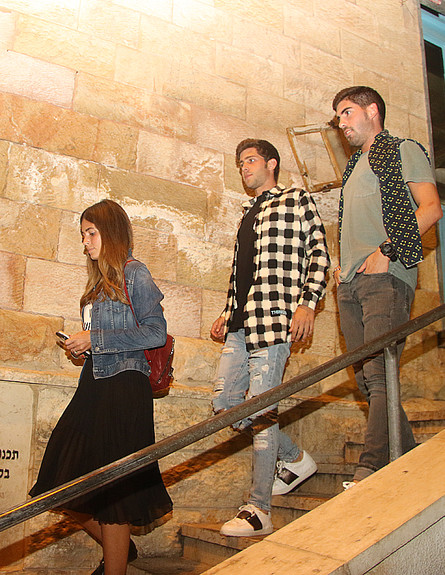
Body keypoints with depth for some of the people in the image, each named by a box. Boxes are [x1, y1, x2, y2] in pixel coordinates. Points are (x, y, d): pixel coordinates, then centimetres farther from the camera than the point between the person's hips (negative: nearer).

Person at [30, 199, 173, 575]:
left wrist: (95, 340, -14)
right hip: (93, 386, 9)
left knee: (111, 491, -2)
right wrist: (81, 346, 8)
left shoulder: (133, 272, -7)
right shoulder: (100, 280, 16)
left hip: (123, 388, -8)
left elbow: (156, 333, -16)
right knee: (67, 487, 11)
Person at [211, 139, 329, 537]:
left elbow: (319, 254, -3)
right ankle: (295, 459, 23)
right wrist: (228, 315, 20)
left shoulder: (297, 201, 6)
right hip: (241, 322, 8)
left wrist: (307, 303, -14)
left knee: (260, 410, -9)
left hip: (274, 318, -8)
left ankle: (258, 511, 1)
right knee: (225, 403, 5)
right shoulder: (249, 214, 28)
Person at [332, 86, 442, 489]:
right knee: (366, 379, 3)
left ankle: (372, 469, -17)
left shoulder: (403, 150, 8)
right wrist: (343, 264, 14)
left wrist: (386, 251, -14)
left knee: (378, 373, -16)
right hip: (351, 284, 8)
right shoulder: (356, 167, 29)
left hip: (386, 277, -7)